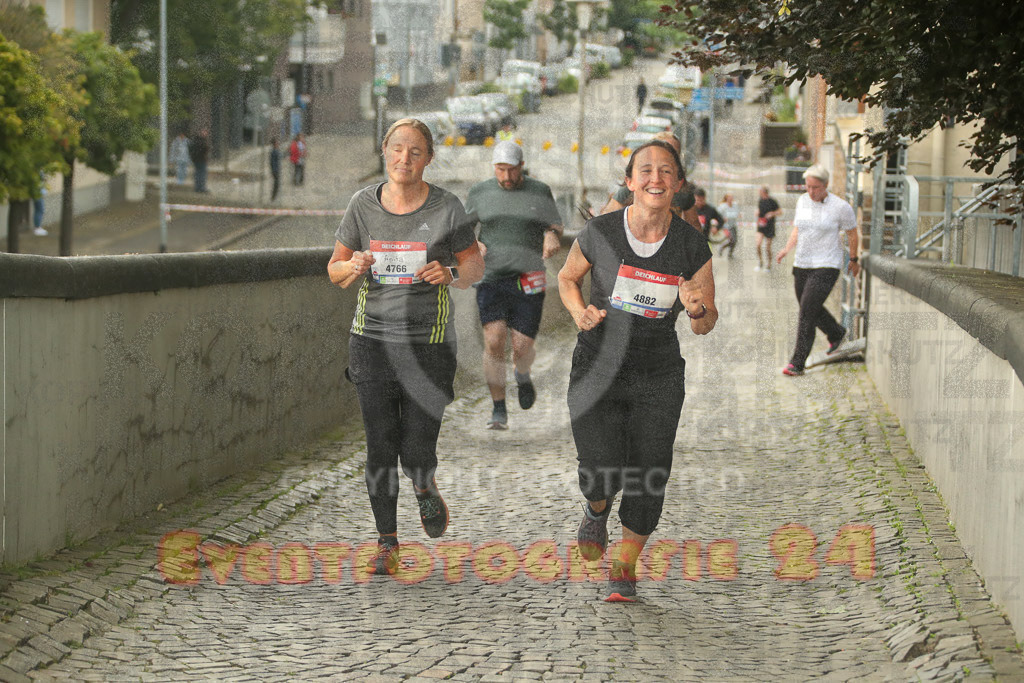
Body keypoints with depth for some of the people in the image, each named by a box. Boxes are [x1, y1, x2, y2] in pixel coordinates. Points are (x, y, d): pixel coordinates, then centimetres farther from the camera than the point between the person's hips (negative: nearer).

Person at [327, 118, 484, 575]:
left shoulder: (446, 208, -5)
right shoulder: (364, 204, 0)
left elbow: (474, 266, 6)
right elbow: (335, 270, 10)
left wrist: (450, 274, -16)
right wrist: (354, 266, -13)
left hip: (429, 344, -1)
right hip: (373, 339, 2)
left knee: (416, 454, -4)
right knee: (380, 448, -1)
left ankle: (424, 489, 33)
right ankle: (387, 544, 14)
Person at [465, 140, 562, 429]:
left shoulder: (539, 192, 4)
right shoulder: (480, 193, 6)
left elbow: (555, 229, 6)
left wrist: (552, 237, -18)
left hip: (527, 281, 0)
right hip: (491, 278, 0)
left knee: (522, 347, -4)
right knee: (493, 341, -16)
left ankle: (522, 374, 34)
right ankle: (498, 410, -4)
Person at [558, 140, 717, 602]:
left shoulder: (692, 247, -5)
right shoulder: (600, 233, -8)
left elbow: (705, 326, 4)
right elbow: (567, 277, 11)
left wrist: (697, 308, -19)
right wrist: (579, 311, -9)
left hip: (659, 379, 1)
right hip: (597, 370, -1)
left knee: (648, 479, -1)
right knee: (601, 473, -14)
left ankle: (625, 568, 23)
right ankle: (596, 510, 25)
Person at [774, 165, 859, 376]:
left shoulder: (841, 207, -13)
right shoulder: (803, 201, 3)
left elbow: (852, 234, 1)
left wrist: (854, 260, 12)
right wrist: (787, 249, -5)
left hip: (826, 266, -7)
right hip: (802, 265, 7)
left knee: (806, 313, -14)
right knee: (812, 309, 20)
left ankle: (797, 363, -9)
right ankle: (836, 334, 50)